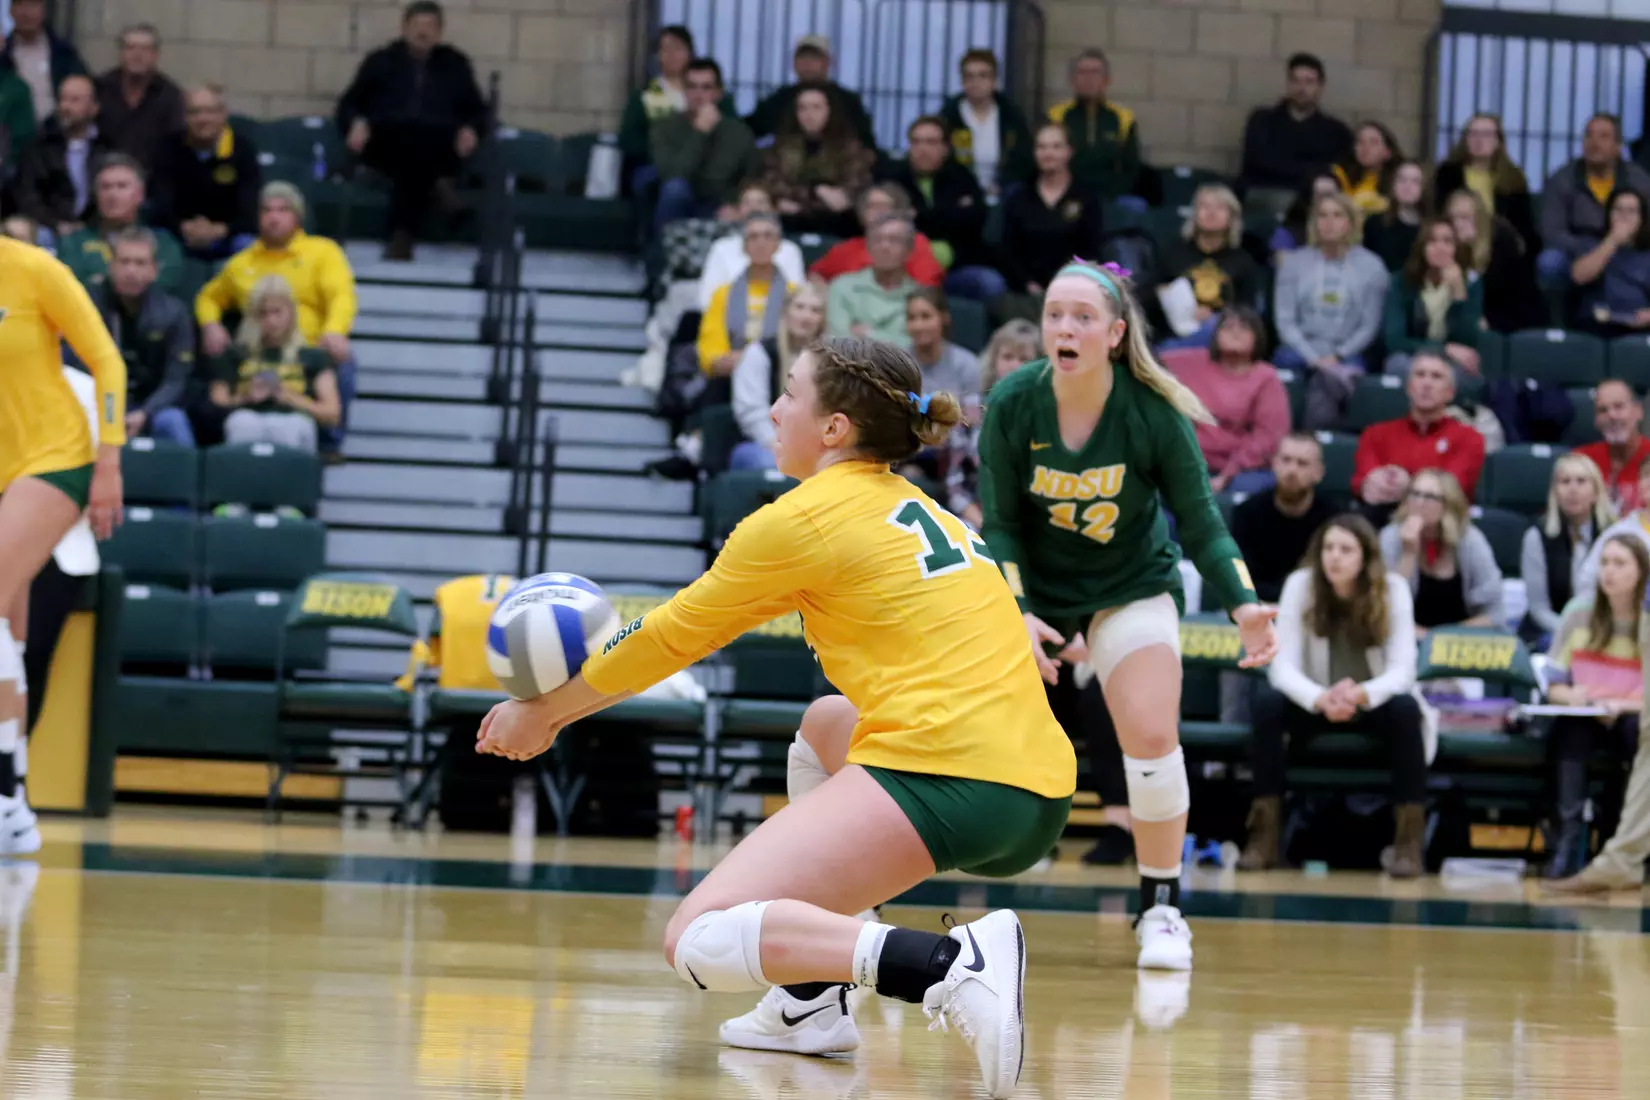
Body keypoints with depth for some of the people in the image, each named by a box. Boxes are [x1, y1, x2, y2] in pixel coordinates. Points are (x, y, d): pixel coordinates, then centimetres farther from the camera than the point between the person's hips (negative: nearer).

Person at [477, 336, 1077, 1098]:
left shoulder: (803, 519, 1)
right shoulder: (912, 508, 25)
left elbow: (672, 636, 12)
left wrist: (542, 712, 25)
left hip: (945, 775, -9)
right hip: (1042, 795, 9)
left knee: (698, 941, -11)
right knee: (825, 724, 37)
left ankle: (951, 966, -32)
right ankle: (811, 1006, 26)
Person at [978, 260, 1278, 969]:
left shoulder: (1157, 413, -22)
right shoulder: (1012, 405, -19)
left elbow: (1201, 523, -13)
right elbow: (1001, 525, -11)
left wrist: (1244, 605, -28)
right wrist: (1017, 613, -25)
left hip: (1133, 585, -1)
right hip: (1033, 587, 1)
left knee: (1152, 735, -20)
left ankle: (1161, 911, -2)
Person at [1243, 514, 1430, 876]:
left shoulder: (1393, 589, -14)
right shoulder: (1301, 585, -13)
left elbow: (1402, 670, -21)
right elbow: (1283, 666, -20)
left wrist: (1361, 695, -43)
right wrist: (1321, 699, -42)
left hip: (1373, 704, -1)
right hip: (1316, 705, 1)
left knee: (1405, 709, -34)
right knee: (1266, 702, -29)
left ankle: (1409, 840, -28)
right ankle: (1265, 836, -27)